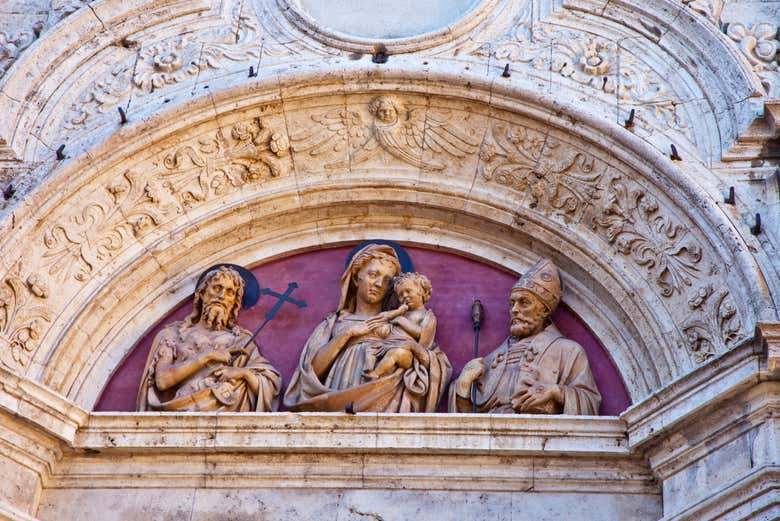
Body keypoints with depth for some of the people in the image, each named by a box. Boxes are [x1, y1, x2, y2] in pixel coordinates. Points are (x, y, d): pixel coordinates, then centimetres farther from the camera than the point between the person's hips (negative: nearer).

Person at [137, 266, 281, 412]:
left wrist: (243, 372, -1)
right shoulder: (173, 334, 18)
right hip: (182, 410, -1)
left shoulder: (241, 340, 23)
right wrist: (207, 356, 0)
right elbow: (162, 380, 2)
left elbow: (272, 383, 17)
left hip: (226, 411, 1)